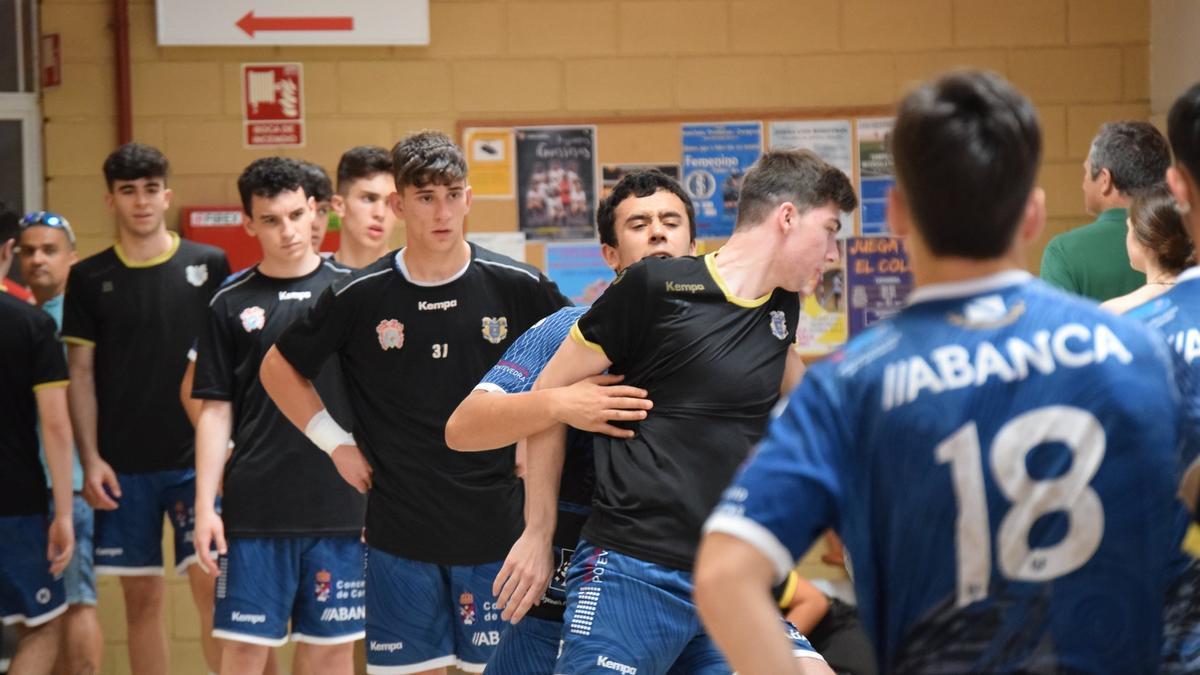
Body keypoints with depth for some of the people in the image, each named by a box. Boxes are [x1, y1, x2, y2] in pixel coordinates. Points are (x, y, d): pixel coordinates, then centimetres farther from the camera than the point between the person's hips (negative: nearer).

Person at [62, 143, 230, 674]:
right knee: (141, 597, 6)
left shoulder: (209, 265, 2)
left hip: (195, 456, -1)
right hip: (123, 465, 1)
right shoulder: (89, 278, 4)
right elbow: (80, 374, 4)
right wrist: (90, 459, -4)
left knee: (210, 585, -9)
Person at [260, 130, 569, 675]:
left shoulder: (519, 287, -4)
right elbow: (279, 369, 10)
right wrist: (335, 442, 4)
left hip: (494, 526, 0)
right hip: (399, 532, 0)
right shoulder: (358, 297, -3)